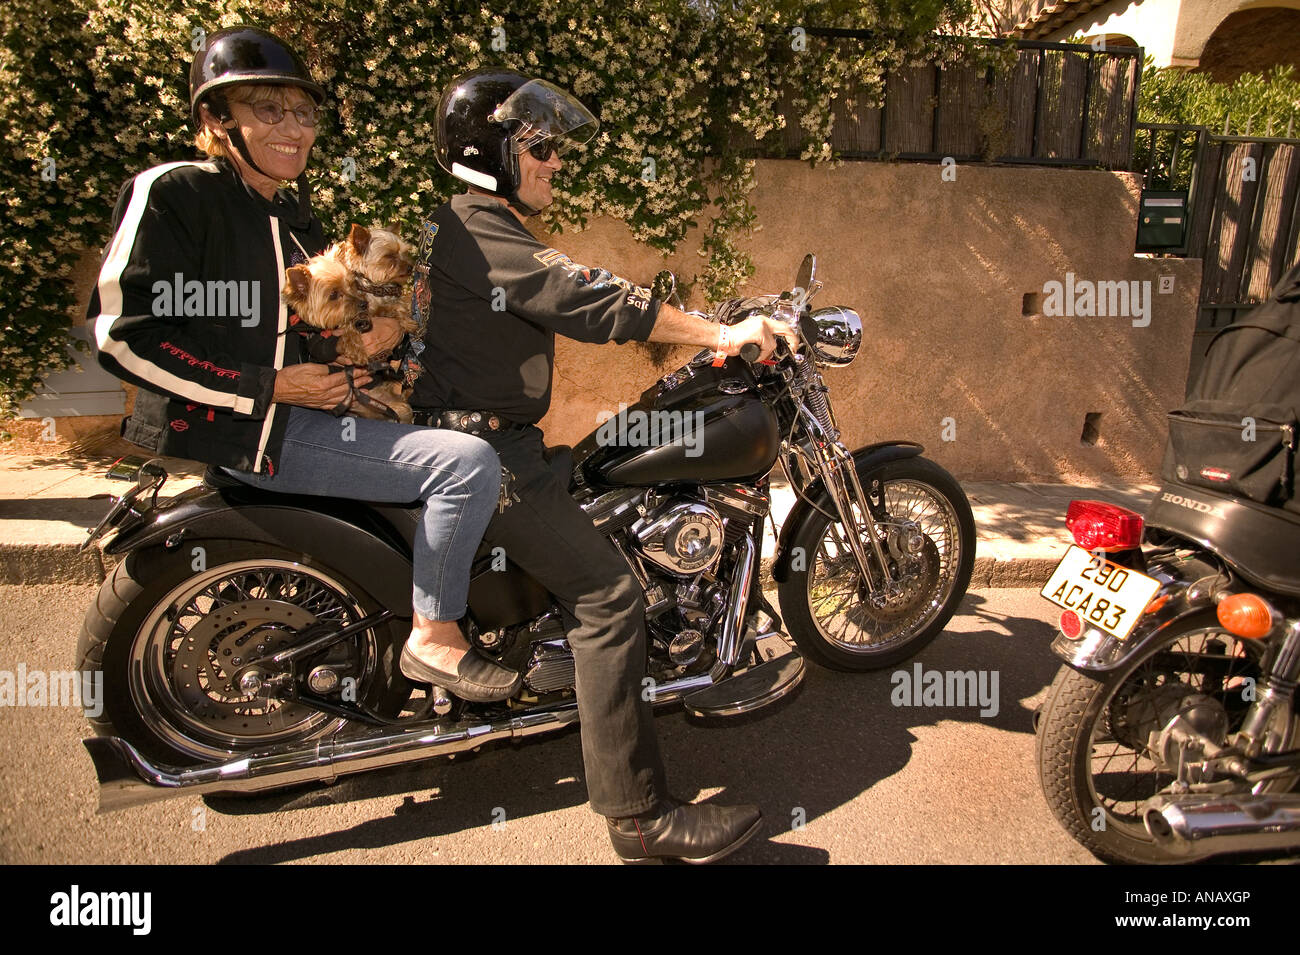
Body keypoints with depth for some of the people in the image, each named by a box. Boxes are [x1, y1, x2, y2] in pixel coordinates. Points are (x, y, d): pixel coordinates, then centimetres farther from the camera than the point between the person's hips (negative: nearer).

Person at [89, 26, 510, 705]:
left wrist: (371, 328, 3)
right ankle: (433, 634, -9)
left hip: (309, 401, 10)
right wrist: (270, 388, -19)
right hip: (244, 431, -10)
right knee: (469, 464, -25)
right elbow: (124, 333, -15)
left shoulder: (292, 211, 18)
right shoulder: (171, 193, -8)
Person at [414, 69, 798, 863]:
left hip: (495, 437, 11)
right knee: (608, 595, -17)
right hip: (484, 448, -11)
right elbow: (589, 301, -22)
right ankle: (640, 814, -13)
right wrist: (721, 334, -20)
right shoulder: (475, 229, -13)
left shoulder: (483, 226, 22)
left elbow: (574, 300, 19)